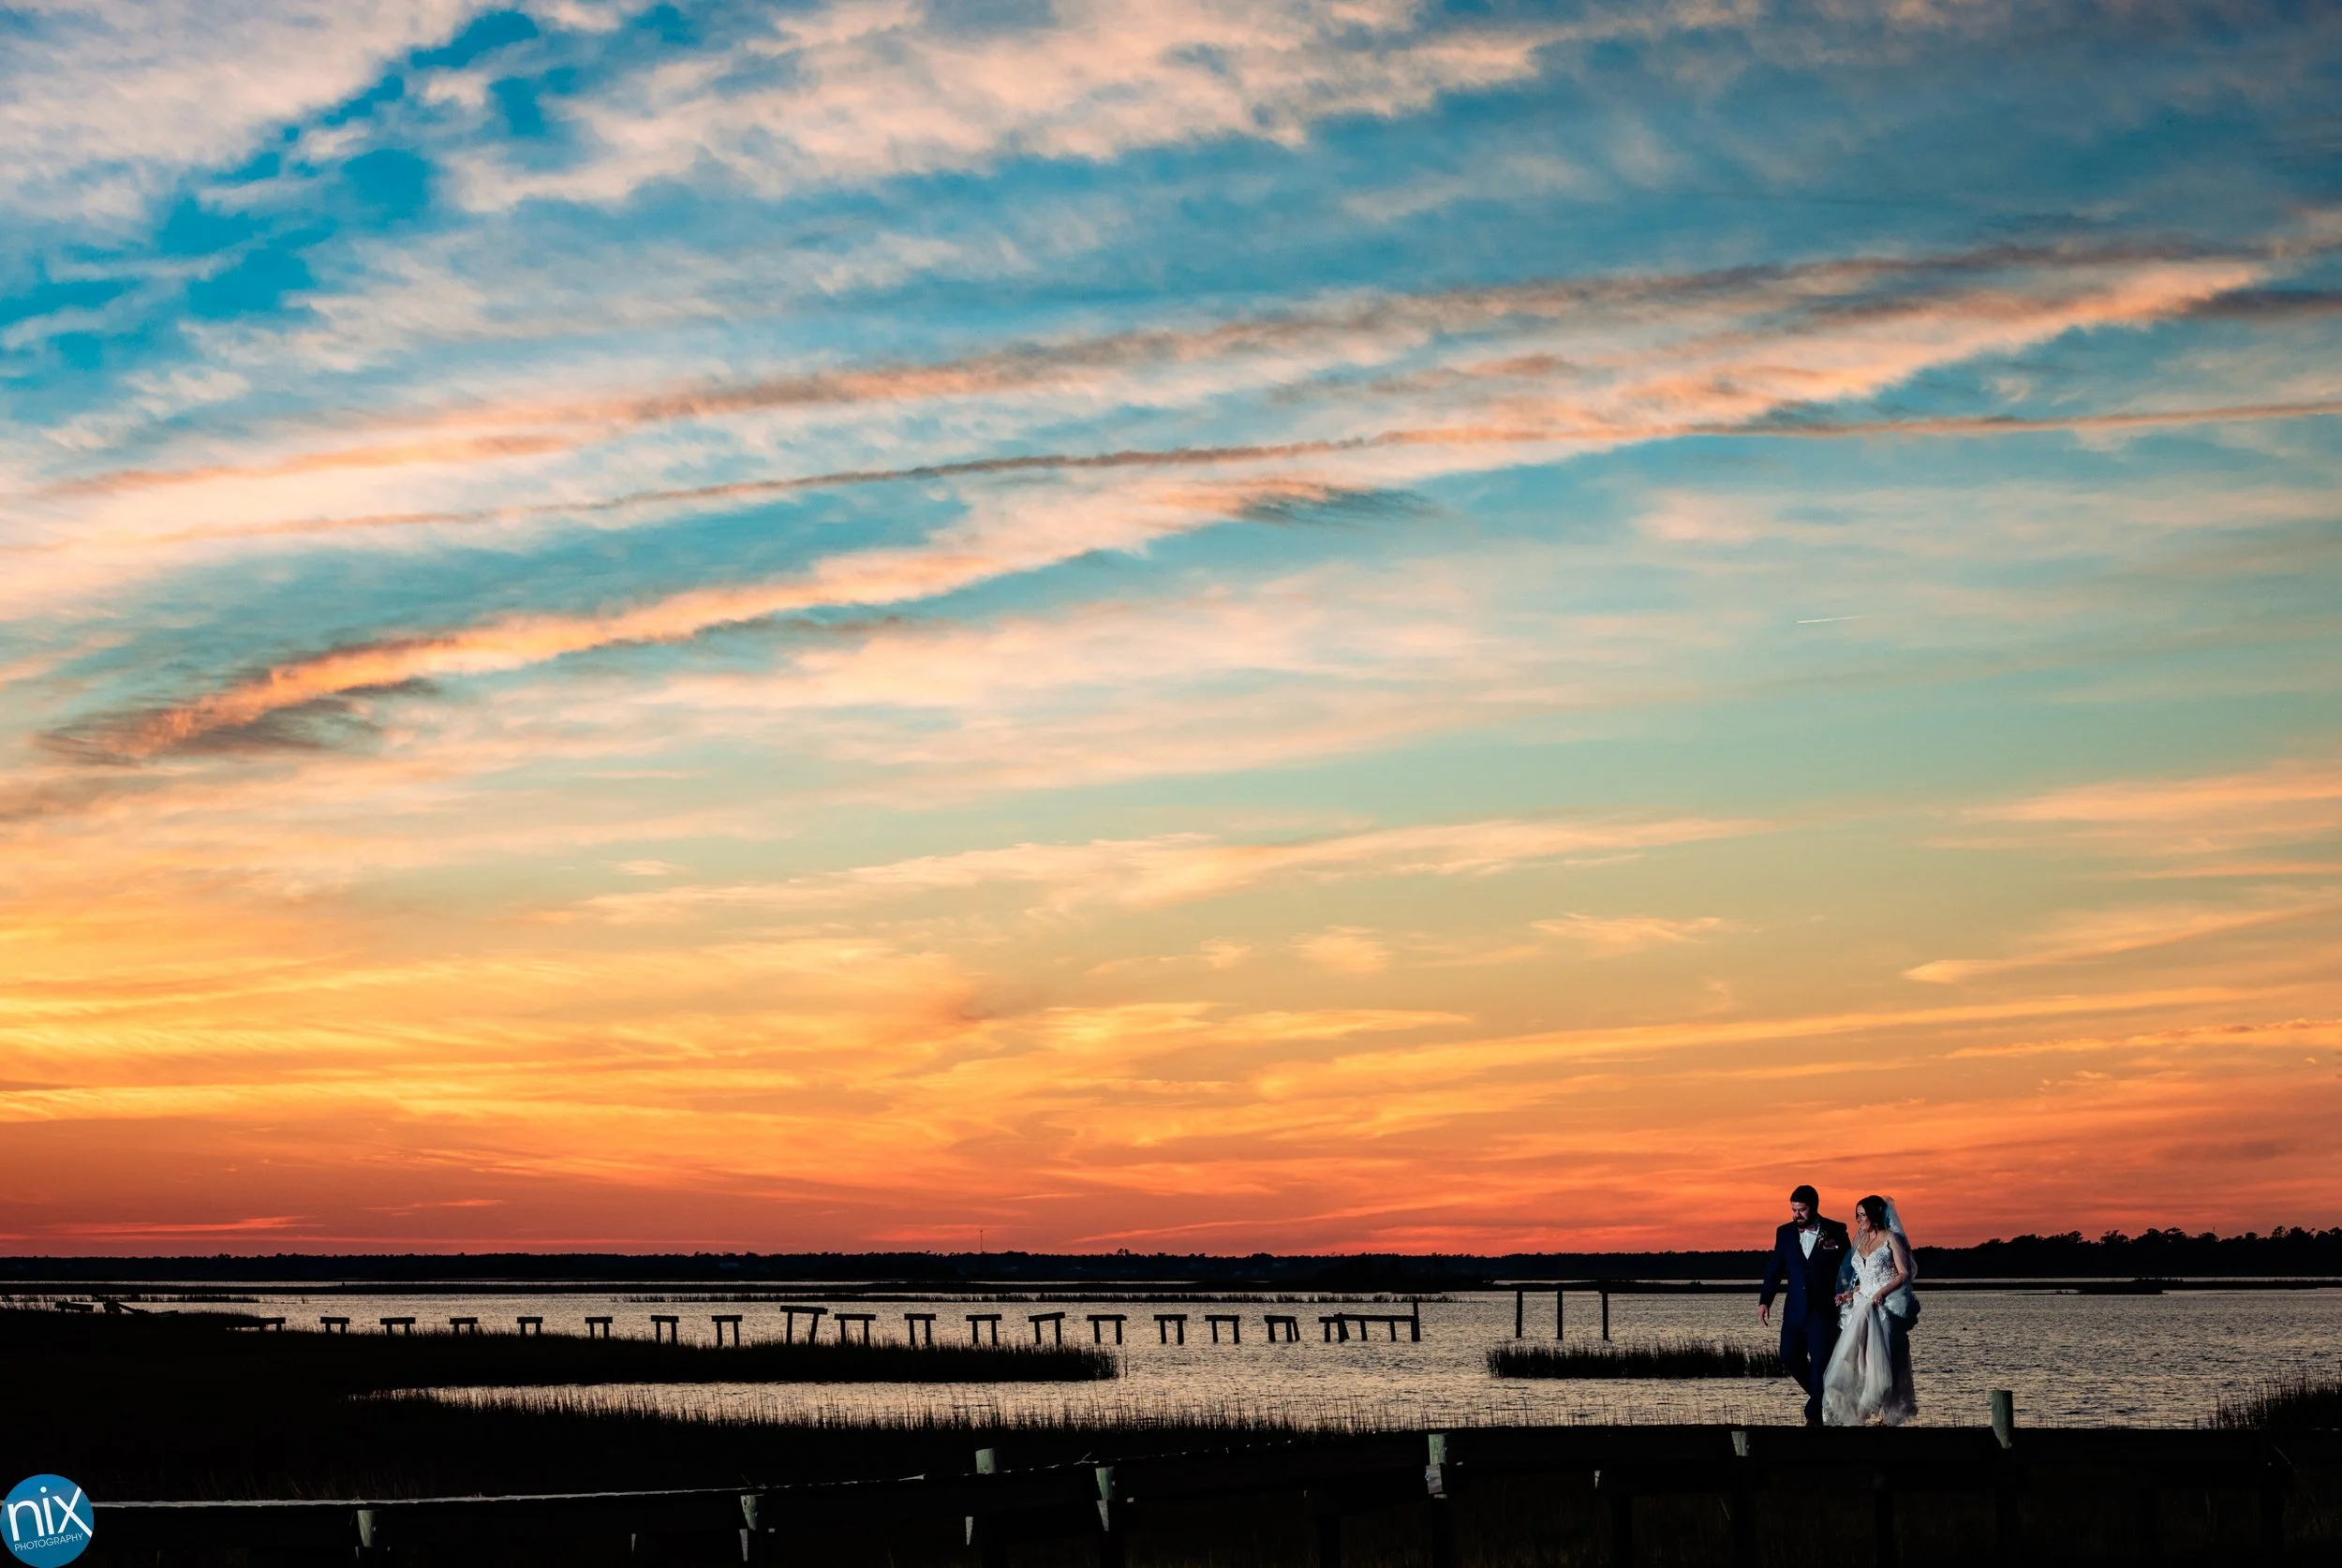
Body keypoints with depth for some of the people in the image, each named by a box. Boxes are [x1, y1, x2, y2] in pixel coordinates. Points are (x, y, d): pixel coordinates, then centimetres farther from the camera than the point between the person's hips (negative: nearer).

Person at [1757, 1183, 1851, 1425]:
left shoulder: (1835, 1232, -4)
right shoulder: (1785, 1233, 5)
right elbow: (1774, 1270, 6)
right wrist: (1764, 1301, -1)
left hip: (1824, 1311, -4)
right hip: (1795, 1311, 4)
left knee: (1820, 1362, -3)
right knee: (1790, 1359, 2)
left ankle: (1815, 1415, 8)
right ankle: (1820, 1394, 27)